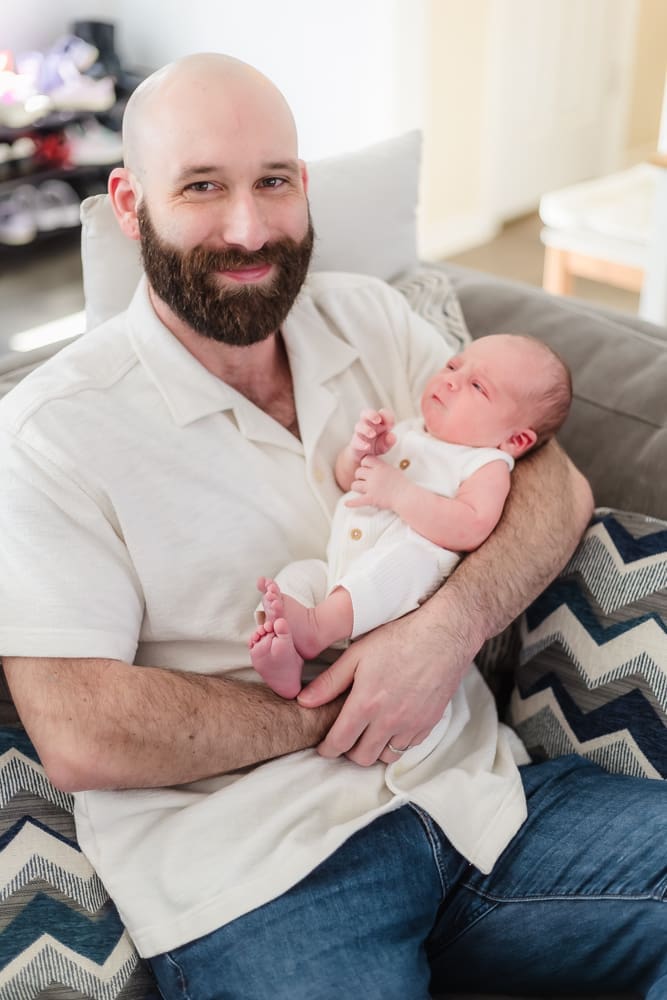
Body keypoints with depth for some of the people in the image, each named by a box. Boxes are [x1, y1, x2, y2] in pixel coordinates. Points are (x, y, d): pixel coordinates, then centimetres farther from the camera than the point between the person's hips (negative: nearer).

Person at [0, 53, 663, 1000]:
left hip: (479, 788, 6)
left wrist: (451, 624, -13)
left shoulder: (372, 319, 9)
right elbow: (80, 737, -13)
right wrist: (330, 717, -9)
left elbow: (554, 482, 6)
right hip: (252, 871, -4)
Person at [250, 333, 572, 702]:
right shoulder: (406, 432, 22)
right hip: (338, 567, 7)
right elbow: (345, 479, 27)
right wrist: (359, 450, 2)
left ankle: (316, 625, -45)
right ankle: (285, 660, -35)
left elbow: (470, 529, -18)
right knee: (297, 576, -13)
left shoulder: (488, 464, 1)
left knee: (405, 556, -35)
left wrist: (397, 491, -21)